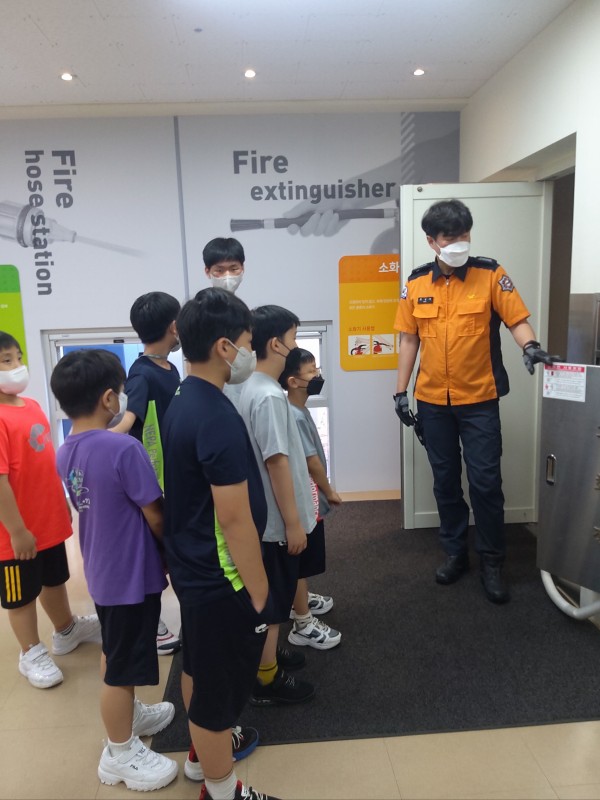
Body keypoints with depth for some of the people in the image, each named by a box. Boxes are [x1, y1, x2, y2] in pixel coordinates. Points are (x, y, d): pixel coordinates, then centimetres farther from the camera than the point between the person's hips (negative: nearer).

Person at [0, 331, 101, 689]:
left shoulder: (32, 406, 3)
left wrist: (63, 502, 17)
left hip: (50, 519, 8)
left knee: (55, 580, 25)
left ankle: (67, 630, 46)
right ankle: (32, 654, 32)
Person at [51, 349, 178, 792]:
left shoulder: (66, 453, -1)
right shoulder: (125, 449, -26)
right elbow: (155, 516, -19)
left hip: (101, 571, 8)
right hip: (132, 574, -8)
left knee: (114, 653, 26)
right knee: (123, 665, 9)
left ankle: (129, 715, 48)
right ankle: (121, 754, 28)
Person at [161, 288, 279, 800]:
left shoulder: (182, 403, 2)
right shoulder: (219, 418, -28)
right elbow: (234, 520, -26)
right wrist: (258, 591, -14)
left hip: (191, 566, 10)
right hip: (220, 578, -10)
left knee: (198, 666, 27)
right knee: (221, 687, 11)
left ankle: (204, 749, 50)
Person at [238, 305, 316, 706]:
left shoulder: (254, 387, 6)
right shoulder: (269, 396, -25)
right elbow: (277, 463, -25)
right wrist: (293, 522, -19)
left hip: (270, 515, 10)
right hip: (277, 520, -10)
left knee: (275, 593, 23)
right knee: (275, 596, 5)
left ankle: (266, 653, 40)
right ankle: (267, 678, 21)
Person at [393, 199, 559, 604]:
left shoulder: (491, 274, -4)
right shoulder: (416, 283, 3)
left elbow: (517, 320, -6)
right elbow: (409, 340, 7)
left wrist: (531, 346, -28)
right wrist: (401, 391, 5)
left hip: (479, 399, -2)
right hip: (433, 401, 3)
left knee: (485, 482, 1)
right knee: (445, 480, 12)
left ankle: (492, 562, 19)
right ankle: (455, 552, 29)